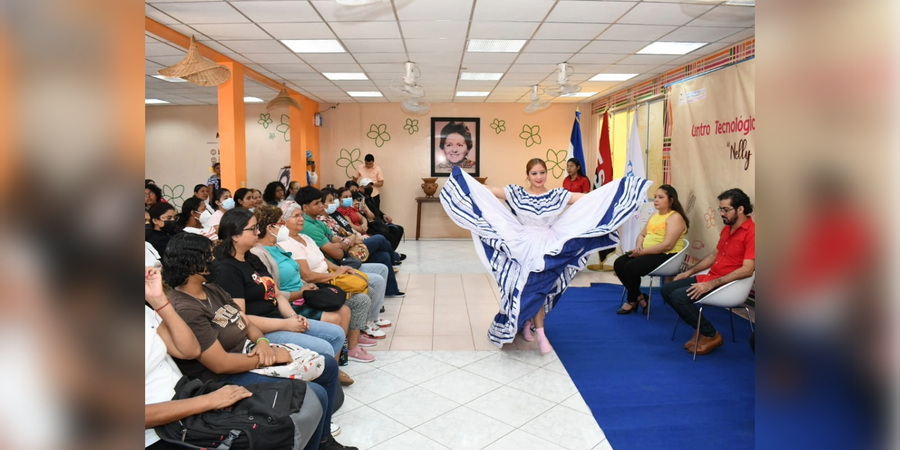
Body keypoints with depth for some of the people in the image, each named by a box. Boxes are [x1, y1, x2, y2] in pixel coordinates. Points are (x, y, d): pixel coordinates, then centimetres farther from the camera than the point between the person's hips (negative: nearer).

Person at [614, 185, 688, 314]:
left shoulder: (675, 217, -11)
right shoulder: (655, 215, 17)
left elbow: (667, 245, -21)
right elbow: (642, 234, 20)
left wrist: (643, 252, -20)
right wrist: (638, 246, -4)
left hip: (666, 256, -9)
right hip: (647, 253, 9)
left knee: (631, 267, -26)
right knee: (619, 264, -9)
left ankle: (632, 301, -2)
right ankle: (639, 296, 3)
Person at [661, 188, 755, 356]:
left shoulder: (751, 233, -17)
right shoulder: (727, 228, 12)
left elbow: (747, 270, -25)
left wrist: (711, 284, -28)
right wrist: (690, 271, 16)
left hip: (727, 284, -9)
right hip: (710, 277, 9)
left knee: (679, 296, -24)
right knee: (666, 290, 1)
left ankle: (711, 335, -4)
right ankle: (699, 328, 8)